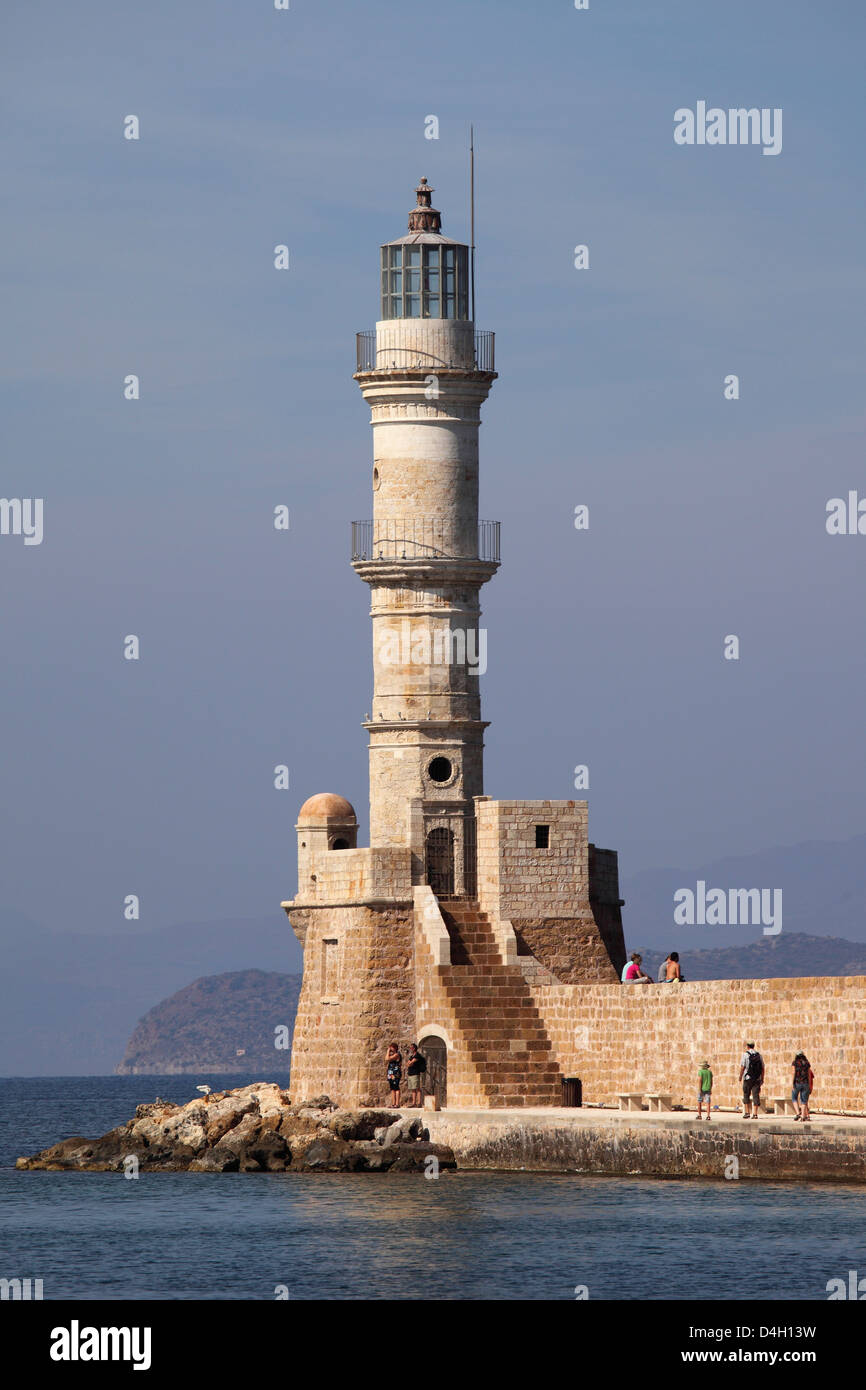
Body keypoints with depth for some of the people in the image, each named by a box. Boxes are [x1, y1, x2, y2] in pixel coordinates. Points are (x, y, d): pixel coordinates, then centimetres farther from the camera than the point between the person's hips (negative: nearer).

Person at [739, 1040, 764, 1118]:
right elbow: (762, 1068, 9)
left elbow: (742, 1067, -8)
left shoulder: (745, 1055, -4)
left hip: (747, 1078, -3)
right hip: (757, 1079, 3)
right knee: (756, 1096, 2)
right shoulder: (759, 1055, 8)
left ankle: (747, 1113, 3)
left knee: (746, 1095, 8)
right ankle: (755, 1114, -2)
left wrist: (740, 1076, 4)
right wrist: (762, 1078, 15)